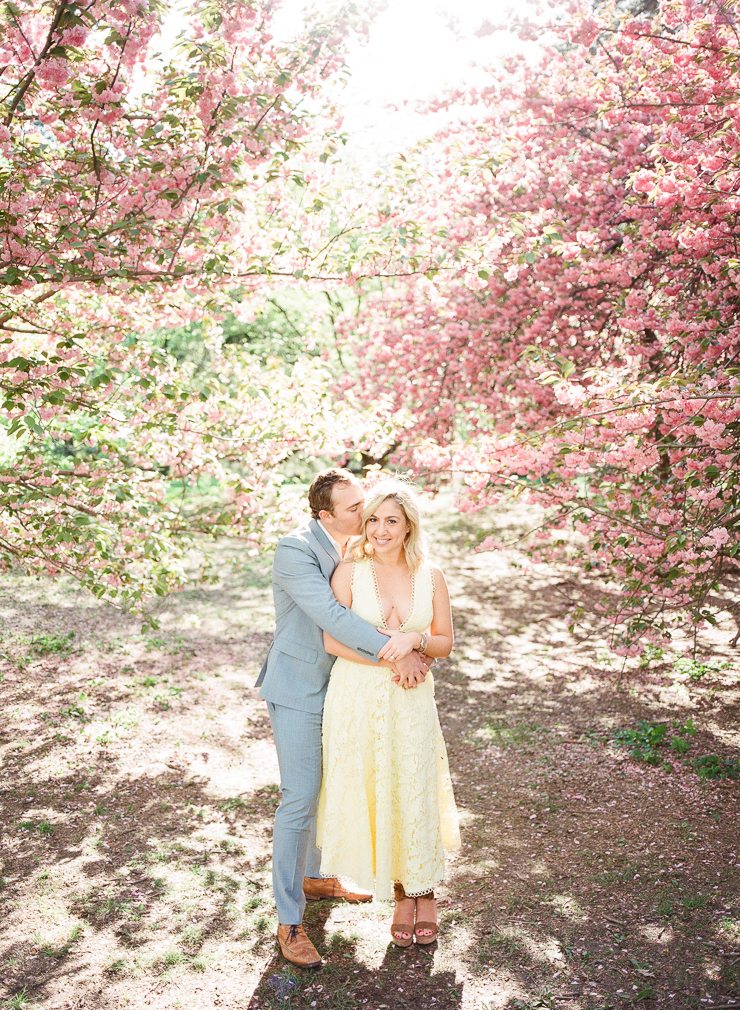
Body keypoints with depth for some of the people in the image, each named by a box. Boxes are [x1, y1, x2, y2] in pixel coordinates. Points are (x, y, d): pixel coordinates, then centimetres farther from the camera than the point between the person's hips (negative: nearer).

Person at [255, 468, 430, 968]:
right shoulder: (295, 549, -25)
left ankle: (316, 876, 43)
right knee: (300, 799, -5)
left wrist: (411, 639, -25)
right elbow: (332, 617, -33)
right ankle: (289, 921, 7)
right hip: (298, 688, -8)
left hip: (339, 684, 8)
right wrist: (396, 654, -34)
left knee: (331, 783, 21)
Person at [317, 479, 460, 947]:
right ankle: (402, 894, 30)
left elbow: (445, 643, 5)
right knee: (372, 796, 8)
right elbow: (332, 640, -9)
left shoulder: (431, 576, 0)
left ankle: (426, 893, 32)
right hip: (357, 698, -1)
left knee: (416, 796, 8)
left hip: (411, 702, 1)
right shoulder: (350, 571, -6)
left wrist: (415, 640, -17)